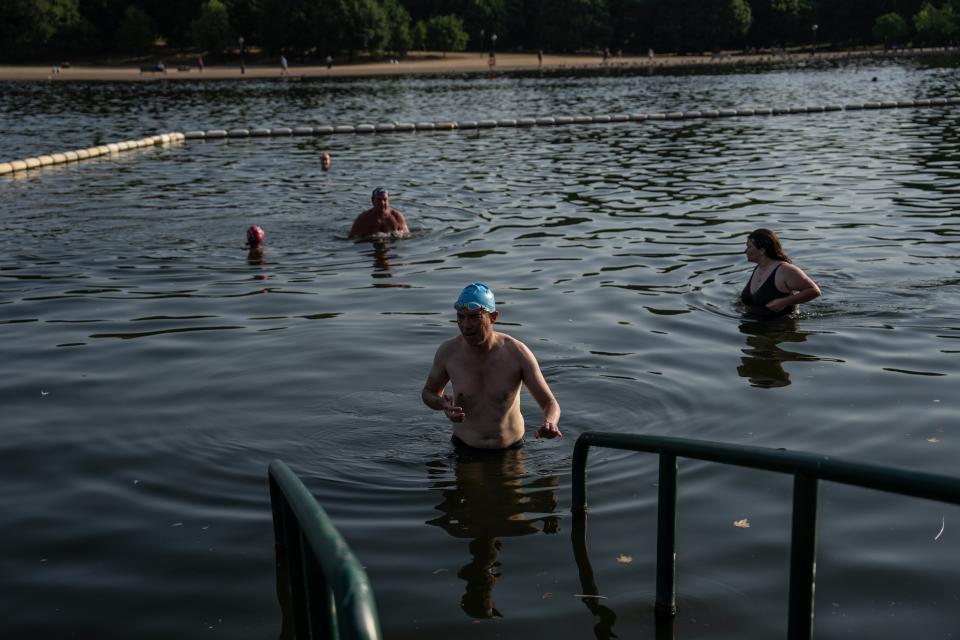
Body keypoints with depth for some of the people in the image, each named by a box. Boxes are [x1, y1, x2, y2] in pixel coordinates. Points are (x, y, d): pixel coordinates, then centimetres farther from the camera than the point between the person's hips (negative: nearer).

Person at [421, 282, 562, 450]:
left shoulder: (517, 353, -17)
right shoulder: (448, 351, -13)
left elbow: (550, 404, -15)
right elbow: (428, 392, 6)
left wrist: (550, 423, -39)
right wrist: (443, 404, -19)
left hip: (511, 448, -2)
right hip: (464, 449, 2)